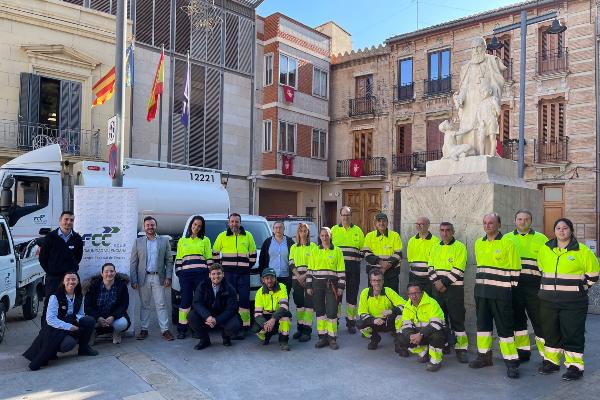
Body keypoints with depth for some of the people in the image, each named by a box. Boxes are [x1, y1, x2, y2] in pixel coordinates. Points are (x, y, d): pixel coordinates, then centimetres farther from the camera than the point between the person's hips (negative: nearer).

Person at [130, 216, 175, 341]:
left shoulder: (164, 241, 6)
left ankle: (165, 330, 3)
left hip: (158, 278, -1)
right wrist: (134, 280, -4)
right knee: (144, 305, 9)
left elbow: (169, 261, 4)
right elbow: (133, 262, 4)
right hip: (143, 278, 1)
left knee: (161, 305, 0)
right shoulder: (138, 242, 7)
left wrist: (168, 277, -5)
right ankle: (144, 329, 18)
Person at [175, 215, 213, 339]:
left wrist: (210, 272, 0)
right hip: (185, 274, 1)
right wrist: (178, 273, 5)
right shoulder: (182, 241, 17)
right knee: (185, 300, -1)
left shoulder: (205, 240, 12)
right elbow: (178, 259, 15)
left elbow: (209, 258, 9)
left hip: (201, 274, -1)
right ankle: (182, 329, 5)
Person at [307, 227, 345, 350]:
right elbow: (310, 270, 9)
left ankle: (332, 338, 7)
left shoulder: (337, 251, 3)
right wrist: (309, 286, 4)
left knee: (332, 311, -5)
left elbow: (341, 270, 2)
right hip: (317, 284, 2)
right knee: (319, 311, 6)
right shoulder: (315, 251, 8)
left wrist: (341, 287, -3)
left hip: (331, 285, -2)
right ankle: (322, 337, 16)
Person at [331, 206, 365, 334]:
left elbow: (363, 249, 13)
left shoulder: (358, 230, 10)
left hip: (353, 268, 1)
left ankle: (351, 322, 18)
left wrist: (357, 260, 1)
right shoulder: (334, 230, 8)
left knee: (352, 294, 5)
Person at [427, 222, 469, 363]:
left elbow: (458, 270, -13)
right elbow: (431, 267, 10)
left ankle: (461, 349, 3)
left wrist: (444, 282, -15)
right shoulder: (435, 247, 12)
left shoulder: (460, 247, -5)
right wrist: (436, 281, -6)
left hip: (454, 288, -5)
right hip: (437, 288, 5)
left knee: (457, 319, -4)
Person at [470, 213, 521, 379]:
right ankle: (484, 356, 26)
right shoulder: (478, 243, 10)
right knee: (482, 323, 13)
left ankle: (511, 362, 6)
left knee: (504, 326, -3)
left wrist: (509, 288, -4)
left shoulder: (507, 243, -8)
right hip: (481, 291, 6)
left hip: (500, 293, -6)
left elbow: (515, 269, -6)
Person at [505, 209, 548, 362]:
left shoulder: (541, 239, 7)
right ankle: (523, 351, 22)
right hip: (513, 285, 3)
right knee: (517, 318, 10)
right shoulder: (507, 239, 12)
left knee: (539, 319, -3)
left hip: (533, 285, -2)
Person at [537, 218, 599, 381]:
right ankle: (551, 361, 26)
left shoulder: (582, 251, -5)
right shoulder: (545, 249, 5)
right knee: (550, 332, 12)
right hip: (548, 300, 4)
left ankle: (575, 366, 11)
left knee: (572, 334, -1)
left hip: (573, 302, -4)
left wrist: (579, 289, 4)